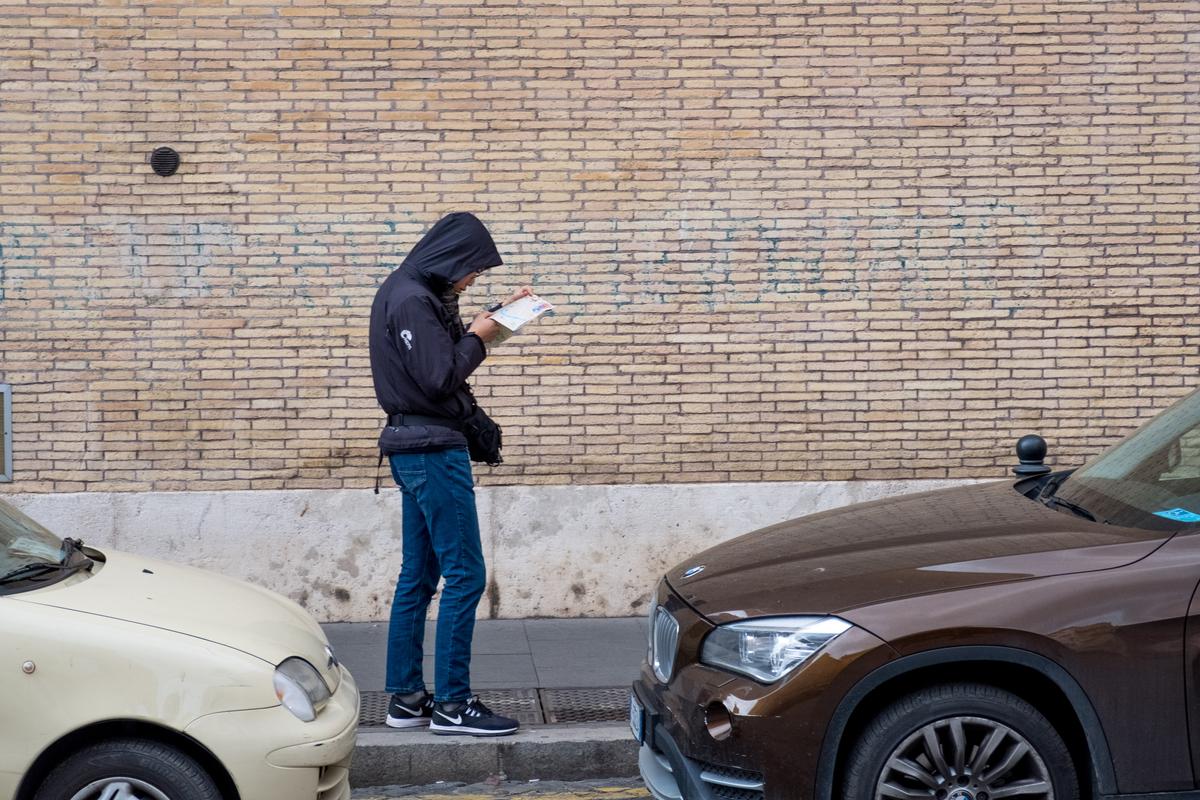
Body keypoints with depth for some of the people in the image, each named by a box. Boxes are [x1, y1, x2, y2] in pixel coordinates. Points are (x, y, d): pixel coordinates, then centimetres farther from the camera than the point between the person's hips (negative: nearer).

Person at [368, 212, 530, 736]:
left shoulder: (412, 294, 14)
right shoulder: (412, 300, -17)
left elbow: (447, 352, 19)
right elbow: (440, 377, -21)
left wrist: (495, 318, 12)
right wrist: (478, 338, -7)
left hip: (418, 451, 11)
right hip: (432, 450, -11)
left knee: (418, 575, 12)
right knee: (465, 575, -7)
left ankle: (406, 698, 16)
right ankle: (452, 705, -4)